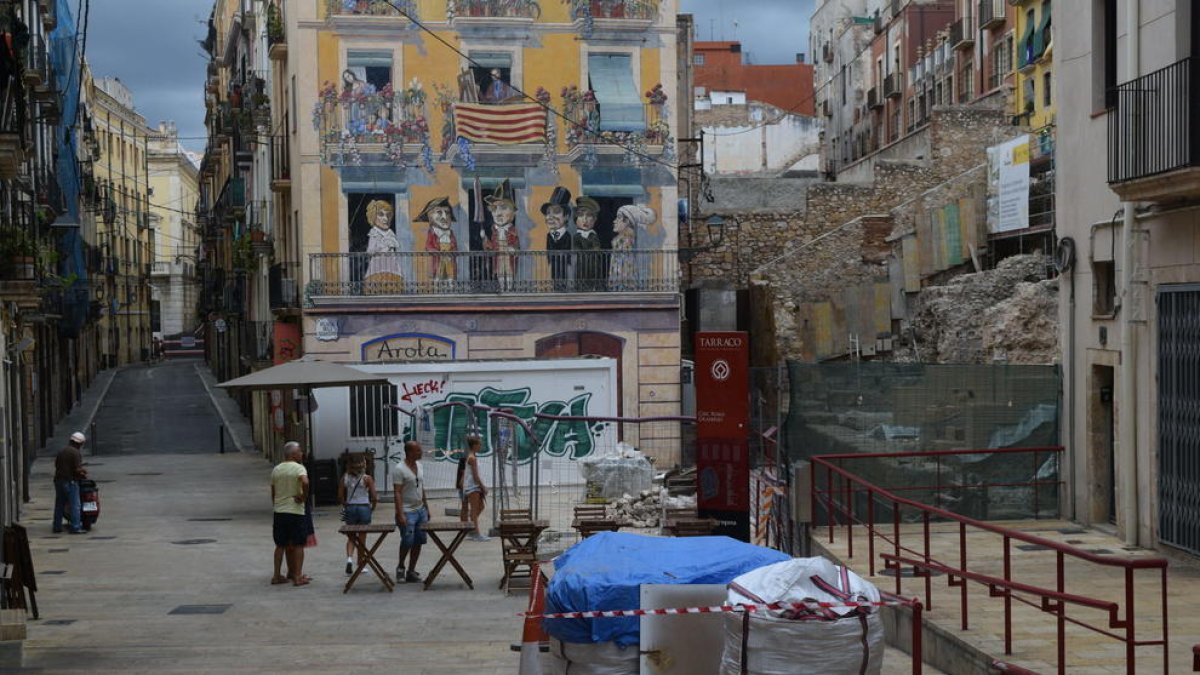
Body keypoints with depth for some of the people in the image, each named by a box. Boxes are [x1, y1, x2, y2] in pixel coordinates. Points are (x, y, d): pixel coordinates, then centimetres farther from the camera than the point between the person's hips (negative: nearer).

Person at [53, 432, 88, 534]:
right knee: (75, 505, -4)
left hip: (59, 480, 8)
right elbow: (78, 470, -18)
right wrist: (84, 474, 0)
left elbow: (56, 464, 19)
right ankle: (75, 528, -8)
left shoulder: (61, 451, 12)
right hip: (70, 481, -8)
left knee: (59, 504, 14)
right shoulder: (76, 453, -13)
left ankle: (57, 526, 18)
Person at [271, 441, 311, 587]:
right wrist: (304, 497, -14)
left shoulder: (276, 469, 9)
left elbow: (273, 494, 13)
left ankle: (277, 575, 14)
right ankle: (298, 576, 0)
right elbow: (305, 482, -30)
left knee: (280, 545, 13)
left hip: (279, 511, 5)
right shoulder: (298, 468, -9)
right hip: (296, 511, -5)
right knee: (298, 545, 2)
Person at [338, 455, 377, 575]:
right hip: (364, 508, -2)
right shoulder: (367, 479, -9)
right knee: (362, 538, 10)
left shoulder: (345, 477, -2)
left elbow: (340, 496, -1)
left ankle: (349, 558, -9)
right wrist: (372, 507, 10)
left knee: (351, 537, 14)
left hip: (350, 508, 2)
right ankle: (360, 564, 16)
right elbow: (374, 497, -8)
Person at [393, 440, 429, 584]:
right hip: (407, 512, -7)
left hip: (421, 510, 7)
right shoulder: (399, 468, -13)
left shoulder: (419, 465, 10)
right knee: (407, 541, -8)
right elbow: (397, 493, -16)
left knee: (418, 542, 5)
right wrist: (400, 514, -22)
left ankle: (411, 572, 13)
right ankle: (400, 567, 15)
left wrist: (426, 508, 16)